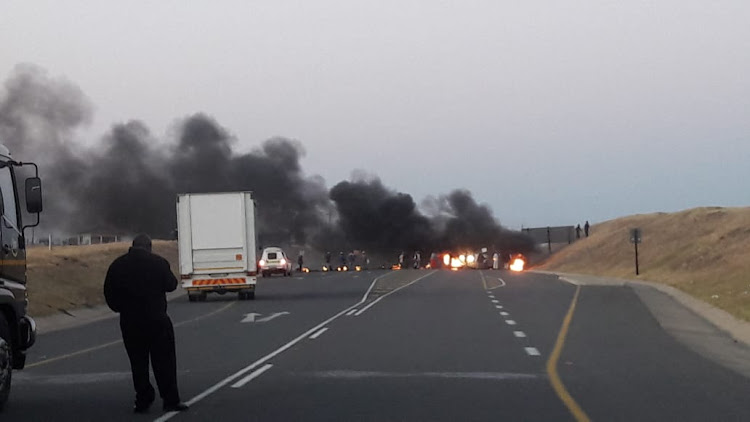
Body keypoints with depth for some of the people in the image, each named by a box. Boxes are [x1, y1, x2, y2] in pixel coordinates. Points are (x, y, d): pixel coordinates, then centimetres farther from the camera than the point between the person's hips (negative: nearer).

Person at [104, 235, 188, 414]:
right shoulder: (158, 262, -7)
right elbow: (171, 285, 1)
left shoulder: (117, 265, 1)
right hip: (157, 319, -2)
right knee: (164, 361, 4)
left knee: (138, 363, 11)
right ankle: (171, 401, 3)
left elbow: (109, 293, 3)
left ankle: (143, 401, 10)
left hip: (130, 322, 2)